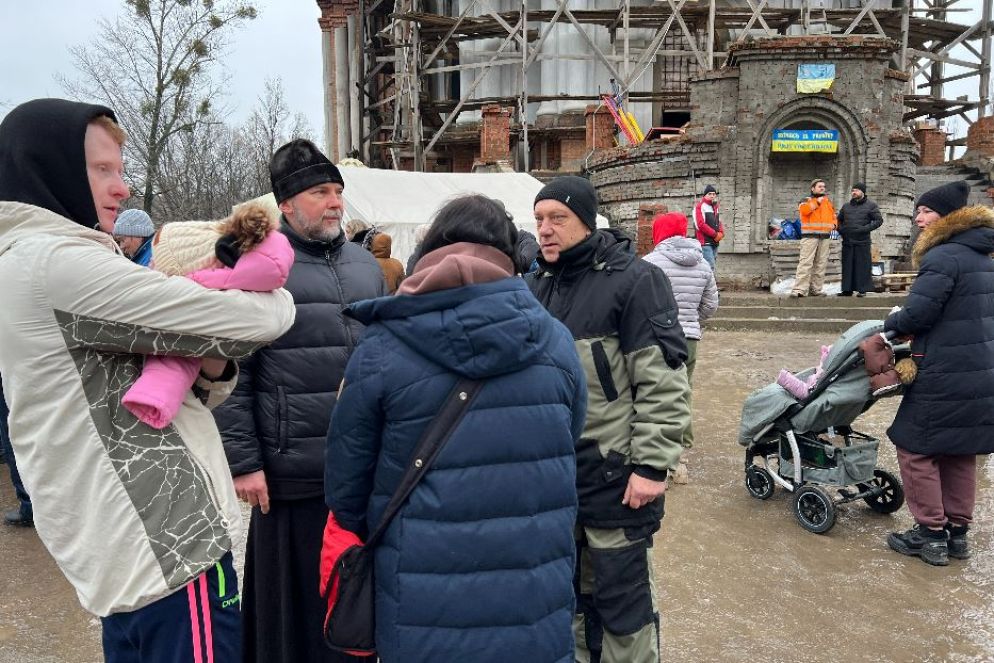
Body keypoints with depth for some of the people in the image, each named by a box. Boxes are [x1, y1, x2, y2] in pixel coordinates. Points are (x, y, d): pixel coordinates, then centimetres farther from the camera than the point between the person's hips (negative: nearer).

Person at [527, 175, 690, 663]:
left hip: (614, 470, -6)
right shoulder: (534, 285, 8)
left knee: (621, 596, 8)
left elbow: (663, 383, -14)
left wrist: (652, 465, -17)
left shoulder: (634, 280, -11)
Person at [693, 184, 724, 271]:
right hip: (705, 243, -9)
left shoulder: (715, 207, 19)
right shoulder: (700, 206, -8)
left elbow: (719, 222, 23)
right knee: (710, 267, -16)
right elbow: (700, 225, -16)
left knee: (712, 265, 11)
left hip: (715, 243, 9)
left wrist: (721, 233, 1)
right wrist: (715, 234, -12)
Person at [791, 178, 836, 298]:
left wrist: (833, 224, 6)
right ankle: (799, 289, -16)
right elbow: (804, 210, -16)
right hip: (810, 236, -6)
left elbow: (833, 216, 28)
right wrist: (817, 202, -9)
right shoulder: (806, 200, 6)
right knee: (805, 263, -13)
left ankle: (815, 289, 10)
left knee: (821, 265, 5)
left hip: (825, 237, 6)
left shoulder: (828, 202, 22)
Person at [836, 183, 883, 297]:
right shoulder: (846, 206, 16)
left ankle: (862, 289, 0)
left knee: (862, 265, -4)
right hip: (847, 241, 4)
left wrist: (865, 229, -12)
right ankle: (847, 289, 8)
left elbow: (879, 220, -1)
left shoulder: (871, 205, 4)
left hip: (862, 241, -4)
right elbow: (839, 220, 26)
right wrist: (841, 229, 7)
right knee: (847, 266, 4)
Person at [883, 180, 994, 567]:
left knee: (915, 447, 2)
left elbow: (916, 315, -21)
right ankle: (957, 531, 26)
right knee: (960, 452, 17)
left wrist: (890, 325, 0)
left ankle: (931, 534, 9)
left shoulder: (943, 257, -17)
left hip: (947, 377, -9)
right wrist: (916, 334, 15)